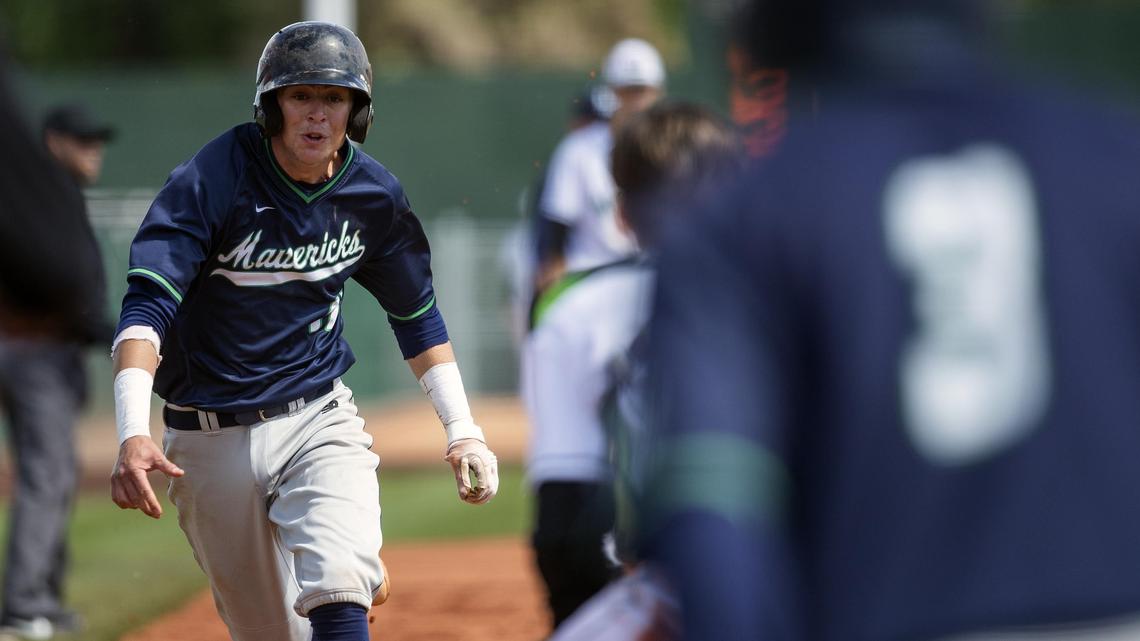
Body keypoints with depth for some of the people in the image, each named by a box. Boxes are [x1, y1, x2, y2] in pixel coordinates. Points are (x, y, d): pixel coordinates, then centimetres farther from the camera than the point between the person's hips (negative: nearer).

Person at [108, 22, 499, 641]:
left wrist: (462, 430, 7)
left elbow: (416, 315, 15)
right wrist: (133, 433, -40)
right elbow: (146, 307, -25)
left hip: (319, 421, 1)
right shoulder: (212, 179, -15)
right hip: (209, 440, -1)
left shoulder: (375, 195, -1)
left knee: (339, 580, -26)